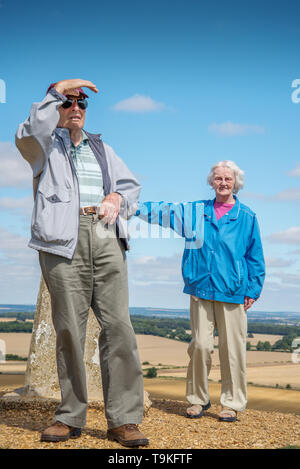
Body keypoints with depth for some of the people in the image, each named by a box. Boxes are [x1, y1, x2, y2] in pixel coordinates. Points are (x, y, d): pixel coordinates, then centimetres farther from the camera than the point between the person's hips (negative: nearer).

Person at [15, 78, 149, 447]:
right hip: (63, 239, -3)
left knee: (118, 324, -7)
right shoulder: (46, 144, 16)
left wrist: (116, 198, 4)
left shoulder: (101, 148, 29)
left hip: (106, 237, 3)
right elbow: (27, 134, -9)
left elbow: (130, 185, 27)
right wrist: (57, 89, -6)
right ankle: (70, 417, 8)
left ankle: (123, 420, -4)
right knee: (69, 329, -3)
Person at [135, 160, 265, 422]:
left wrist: (253, 290, 5)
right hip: (201, 290, 1)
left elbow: (255, 257, 10)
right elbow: (162, 210, 15)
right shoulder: (195, 212, 12)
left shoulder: (246, 217, 7)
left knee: (232, 349, 1)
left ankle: (232, 403, 15)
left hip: (232, 293, -1)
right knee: (201, 346, 0)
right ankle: (198, 399, 17)